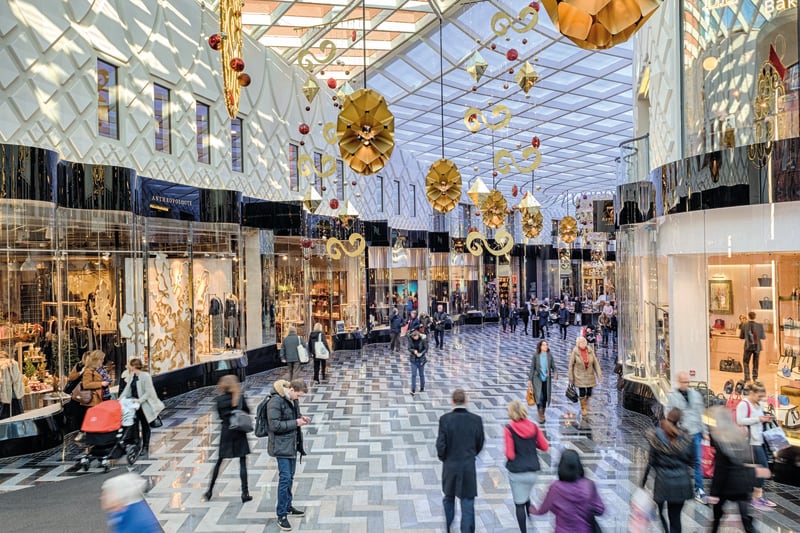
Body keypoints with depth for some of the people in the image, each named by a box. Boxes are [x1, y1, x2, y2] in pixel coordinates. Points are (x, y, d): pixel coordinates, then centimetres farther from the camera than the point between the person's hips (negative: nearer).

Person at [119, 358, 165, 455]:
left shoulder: (145, 376, -16)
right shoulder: (131, 376, 5)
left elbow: (148, 392, -17)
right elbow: (127, 389, 7)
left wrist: (139, 401, -27)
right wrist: (121, 399, -6)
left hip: (144, 405, -6)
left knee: (145, 426, 6)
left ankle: (145, 447, 17)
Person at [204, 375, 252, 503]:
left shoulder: (219, 400, -4)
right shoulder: (240, 397, -11)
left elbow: (220, 415, 5)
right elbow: (247, 411, -2)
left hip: (225, 432, 2)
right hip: (239, 433, -2)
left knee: (219, 462, 16)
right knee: (242, 462, 3)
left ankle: (210, 491, 22)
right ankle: (245, 493, 2)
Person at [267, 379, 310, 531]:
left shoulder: (293, 399, 5)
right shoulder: (275, 401, -21)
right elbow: (274, 425, -23)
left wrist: (301, 418, 0)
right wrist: (295, 423, -21)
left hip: (292, 444, 8)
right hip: (281, 445, -8)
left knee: (290, 477, 18)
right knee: (285, 478, -8)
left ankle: (288, 506, 33)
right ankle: (281, 515, 1)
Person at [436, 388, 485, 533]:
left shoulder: (445, 419, -14)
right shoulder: (476, 420, -9)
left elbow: (440, 444, -14)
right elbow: (480, 444, 1)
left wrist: (443, 458, 6)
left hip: (450, 466, 1)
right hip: (469, 467, -1)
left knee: (449, 498, 24)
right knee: (468, 504, 8)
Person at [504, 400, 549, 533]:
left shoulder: (509, 429, -15)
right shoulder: (534, 427, -3)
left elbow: (510, 455, -17)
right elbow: (545, 447, 3)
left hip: (516, 472, -4)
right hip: (532, 470, 4)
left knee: (519, 503, 7)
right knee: (526, 496, 29)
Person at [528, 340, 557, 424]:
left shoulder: (549, 355, 1)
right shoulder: (535, 356, -5)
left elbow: (553, 366, 0)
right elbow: (532, 368, 0)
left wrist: (554, 373, -21)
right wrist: (530, 379, -1)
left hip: (547, 379, 3)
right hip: (537, 379, -3)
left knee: (545, 397, 8)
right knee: (539, 397, -12)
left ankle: (542, 414, 26)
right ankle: (540, 416, -6)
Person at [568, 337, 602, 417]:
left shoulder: (590, 350, -8)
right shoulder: (575, 352, -14)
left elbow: (595, 362, -2)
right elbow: (571, 365, -7)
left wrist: (599, 373, -8)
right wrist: (571, 377, -4)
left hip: (590, 375, 3)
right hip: (580, 375, -3)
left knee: (589, 392, 9)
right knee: (582, 393, -3)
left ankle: (586, 402, 44)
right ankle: (583, 408, 22)